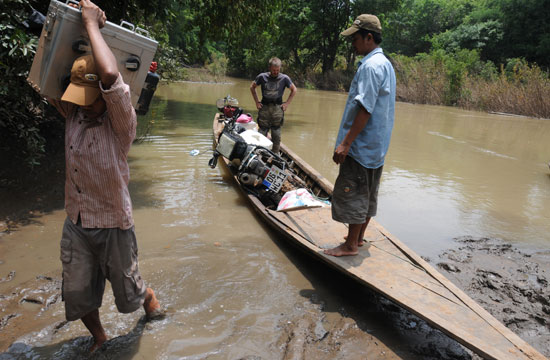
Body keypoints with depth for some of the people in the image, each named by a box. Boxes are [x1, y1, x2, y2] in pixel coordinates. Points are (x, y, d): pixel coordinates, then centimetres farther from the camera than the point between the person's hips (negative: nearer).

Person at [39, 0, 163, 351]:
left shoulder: (120, 124, -22)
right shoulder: (74, 115, -3)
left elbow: (110, 75, -40)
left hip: (113, 225, -5)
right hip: (76, 223, 5)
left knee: (128, 291, 15)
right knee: (77, 295, 13)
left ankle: (149, 297, 50)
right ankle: (99, 338, 41)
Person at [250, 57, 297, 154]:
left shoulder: (284, 78, 0)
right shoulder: (262, 77, 2)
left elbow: (294, 90, 13)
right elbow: (252, 87, 16)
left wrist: (287, 103, 5)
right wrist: (256, 102, 8)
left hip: (277, 108, 0)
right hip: (264, 107, 0)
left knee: (276, 135, 2)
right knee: (262, 133, 0)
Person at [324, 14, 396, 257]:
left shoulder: (370, 66, -16)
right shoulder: (385, 64, 16)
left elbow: (365, 109, -23)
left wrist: (346, 142, -22)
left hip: (361, 145, -10)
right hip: (376, 145, 10)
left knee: (351, 192, -3)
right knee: (367, 193, 15)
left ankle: (350, 246, 5)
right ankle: (358, 237, 27)